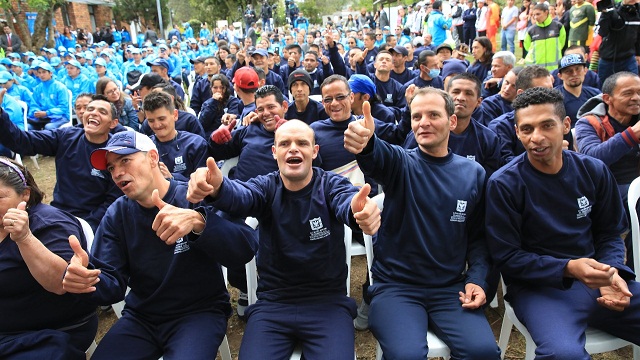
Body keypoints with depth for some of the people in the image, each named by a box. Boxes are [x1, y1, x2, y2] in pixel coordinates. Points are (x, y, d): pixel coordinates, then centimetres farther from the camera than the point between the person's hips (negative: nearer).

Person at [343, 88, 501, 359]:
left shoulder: (473, 173, 6)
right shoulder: (401, 163, -3)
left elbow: (478, 236, 13)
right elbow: (378, 156, -28)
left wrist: (477, 279, -3)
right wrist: (365, 142, -51)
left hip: (451, 288, 3)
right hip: (396, 286, -2)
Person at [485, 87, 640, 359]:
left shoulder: (593, 171, 3)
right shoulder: (504, 184, -11)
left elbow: (609, 234, 13)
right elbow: (506, 257, -9)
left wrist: (612, 271, -8)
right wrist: (569, 268, -21)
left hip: (594, 277, 6)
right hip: (538, 286, -5)